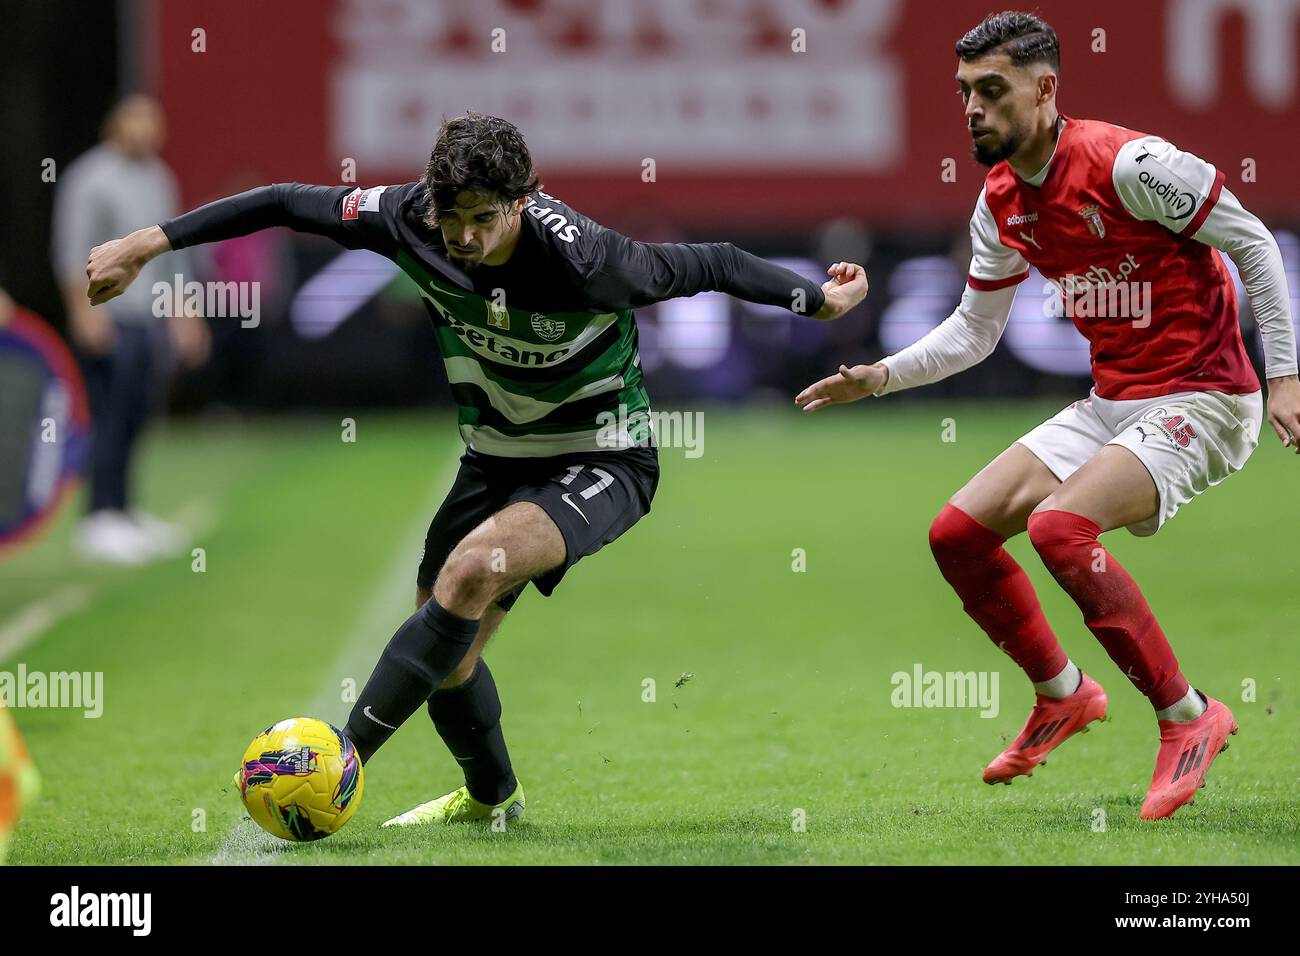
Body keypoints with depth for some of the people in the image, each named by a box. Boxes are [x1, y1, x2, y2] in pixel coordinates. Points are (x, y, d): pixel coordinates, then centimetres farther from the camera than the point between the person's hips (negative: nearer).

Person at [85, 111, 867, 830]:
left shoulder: (581, 259, -31)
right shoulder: (412, 222, -18)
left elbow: (707, 266, -16)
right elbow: (285, 204, -8)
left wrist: (820, 299, -3)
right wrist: (148, 244, -8)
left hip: (604, 460, -6)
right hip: (496, 458, 6)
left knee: (473, 570, -31)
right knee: (446, 657, 8)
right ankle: (492, 798, 38)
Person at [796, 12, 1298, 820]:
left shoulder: (1128, 163, -19)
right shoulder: (1002, 203, 5)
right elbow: (973, 332, 17)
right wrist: (879, 378, 4)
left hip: (1202, 402, -8)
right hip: (1111, 404, 8)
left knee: (1060, 527, -29)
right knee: (959, 532, 2)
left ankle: (1188, 716, -14)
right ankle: (1063, 696, 23)